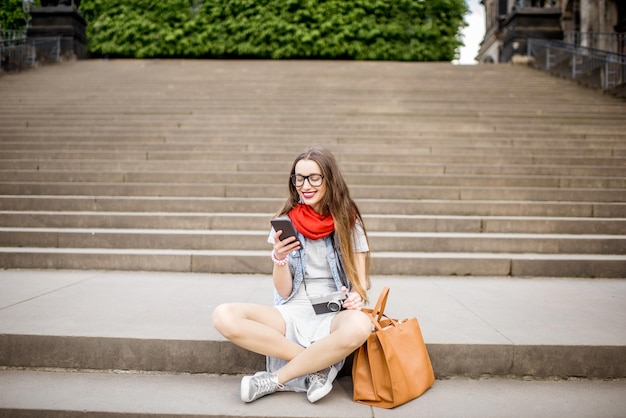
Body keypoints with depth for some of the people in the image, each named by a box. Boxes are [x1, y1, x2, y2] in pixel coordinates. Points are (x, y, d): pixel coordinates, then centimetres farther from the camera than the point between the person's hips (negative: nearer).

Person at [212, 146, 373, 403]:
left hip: (333, 315, -1)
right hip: (291, 314, 2)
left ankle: (276, 379, -19)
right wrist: (279, 258, -18)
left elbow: (360, 281, 2)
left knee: (359, 327, -38)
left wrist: (356, 297, -21)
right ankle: (317, 365, -19)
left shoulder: (348, 222, 1)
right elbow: (284, 292, 1)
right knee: (224, 317, -25)